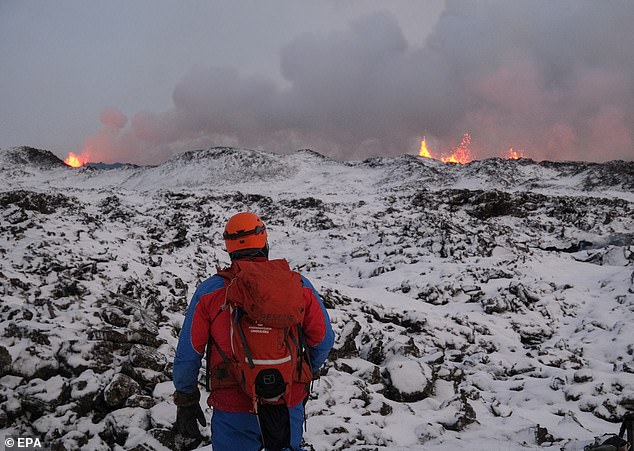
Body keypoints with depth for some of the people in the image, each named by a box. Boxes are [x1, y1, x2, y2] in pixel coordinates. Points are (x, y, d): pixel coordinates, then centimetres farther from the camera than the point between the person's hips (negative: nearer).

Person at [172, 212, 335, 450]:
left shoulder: (209, 291, -6)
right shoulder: (298, 284, -4)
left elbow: (188, 353, -1)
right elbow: (323, 340, 4)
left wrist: (186, 401, 12)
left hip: (233, 411, 0)